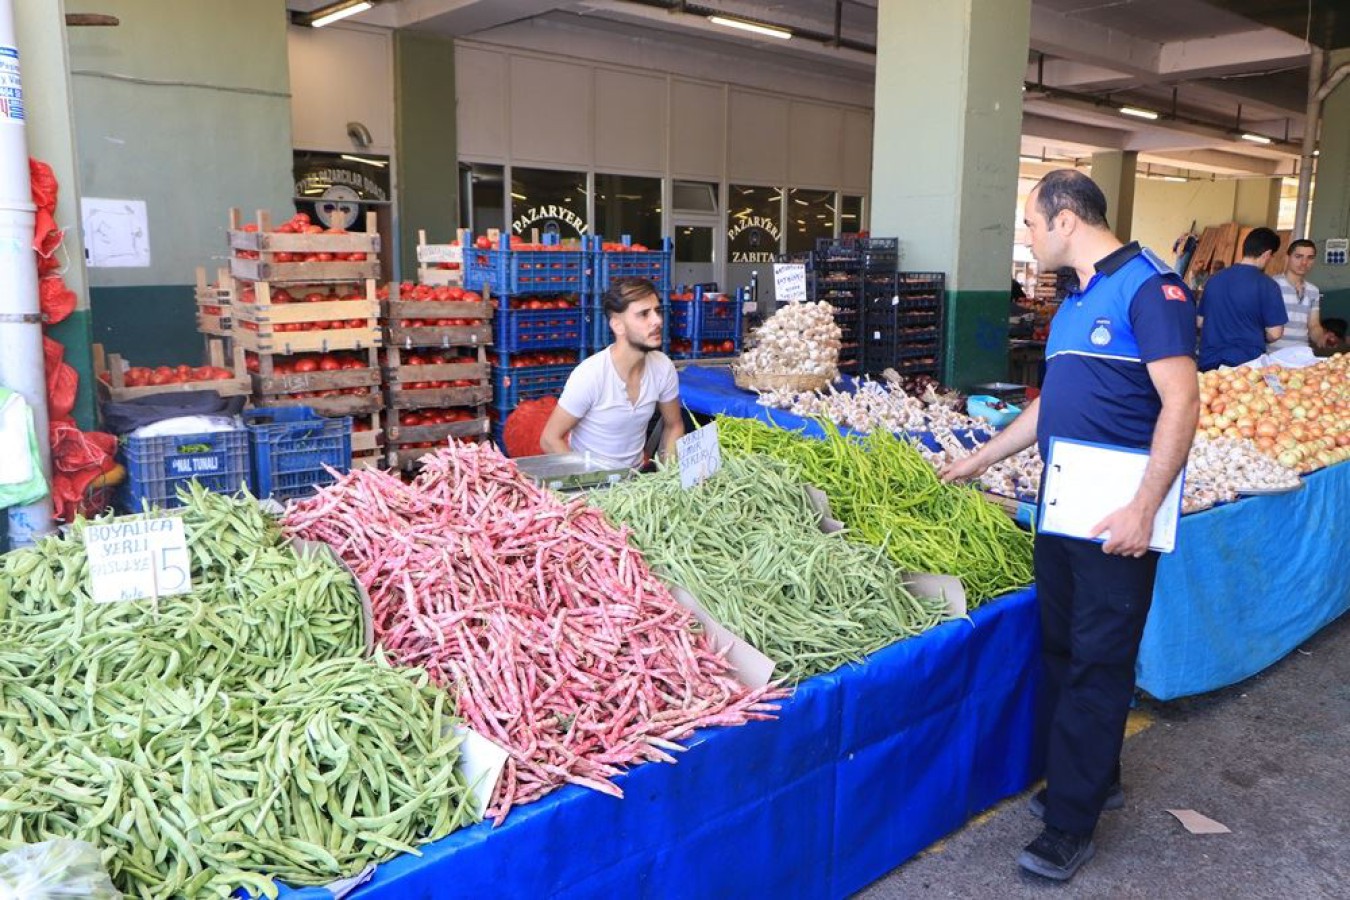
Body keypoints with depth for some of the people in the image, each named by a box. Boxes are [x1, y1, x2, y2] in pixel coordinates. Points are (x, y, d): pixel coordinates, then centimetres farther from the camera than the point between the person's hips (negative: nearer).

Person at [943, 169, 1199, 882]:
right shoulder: (1073, 302, 15)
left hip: (1119, 515, -8)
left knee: (1098, 663, 0)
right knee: (1062, 648, 15)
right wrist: (981, 458, 27)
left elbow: (1181, 403, -19)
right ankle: (1093, 778, 33)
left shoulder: (1148, 286, -12)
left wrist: (1144, 508, -24)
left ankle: (1071, 822, 11)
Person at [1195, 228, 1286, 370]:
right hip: (1246, 363, -4)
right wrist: (1256, 337, 11)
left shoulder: (1214, 279, 5)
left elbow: (1200, 322, 13)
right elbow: (1274, 333, -9)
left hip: (1209, 361, 4)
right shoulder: (1267, 285, -9)